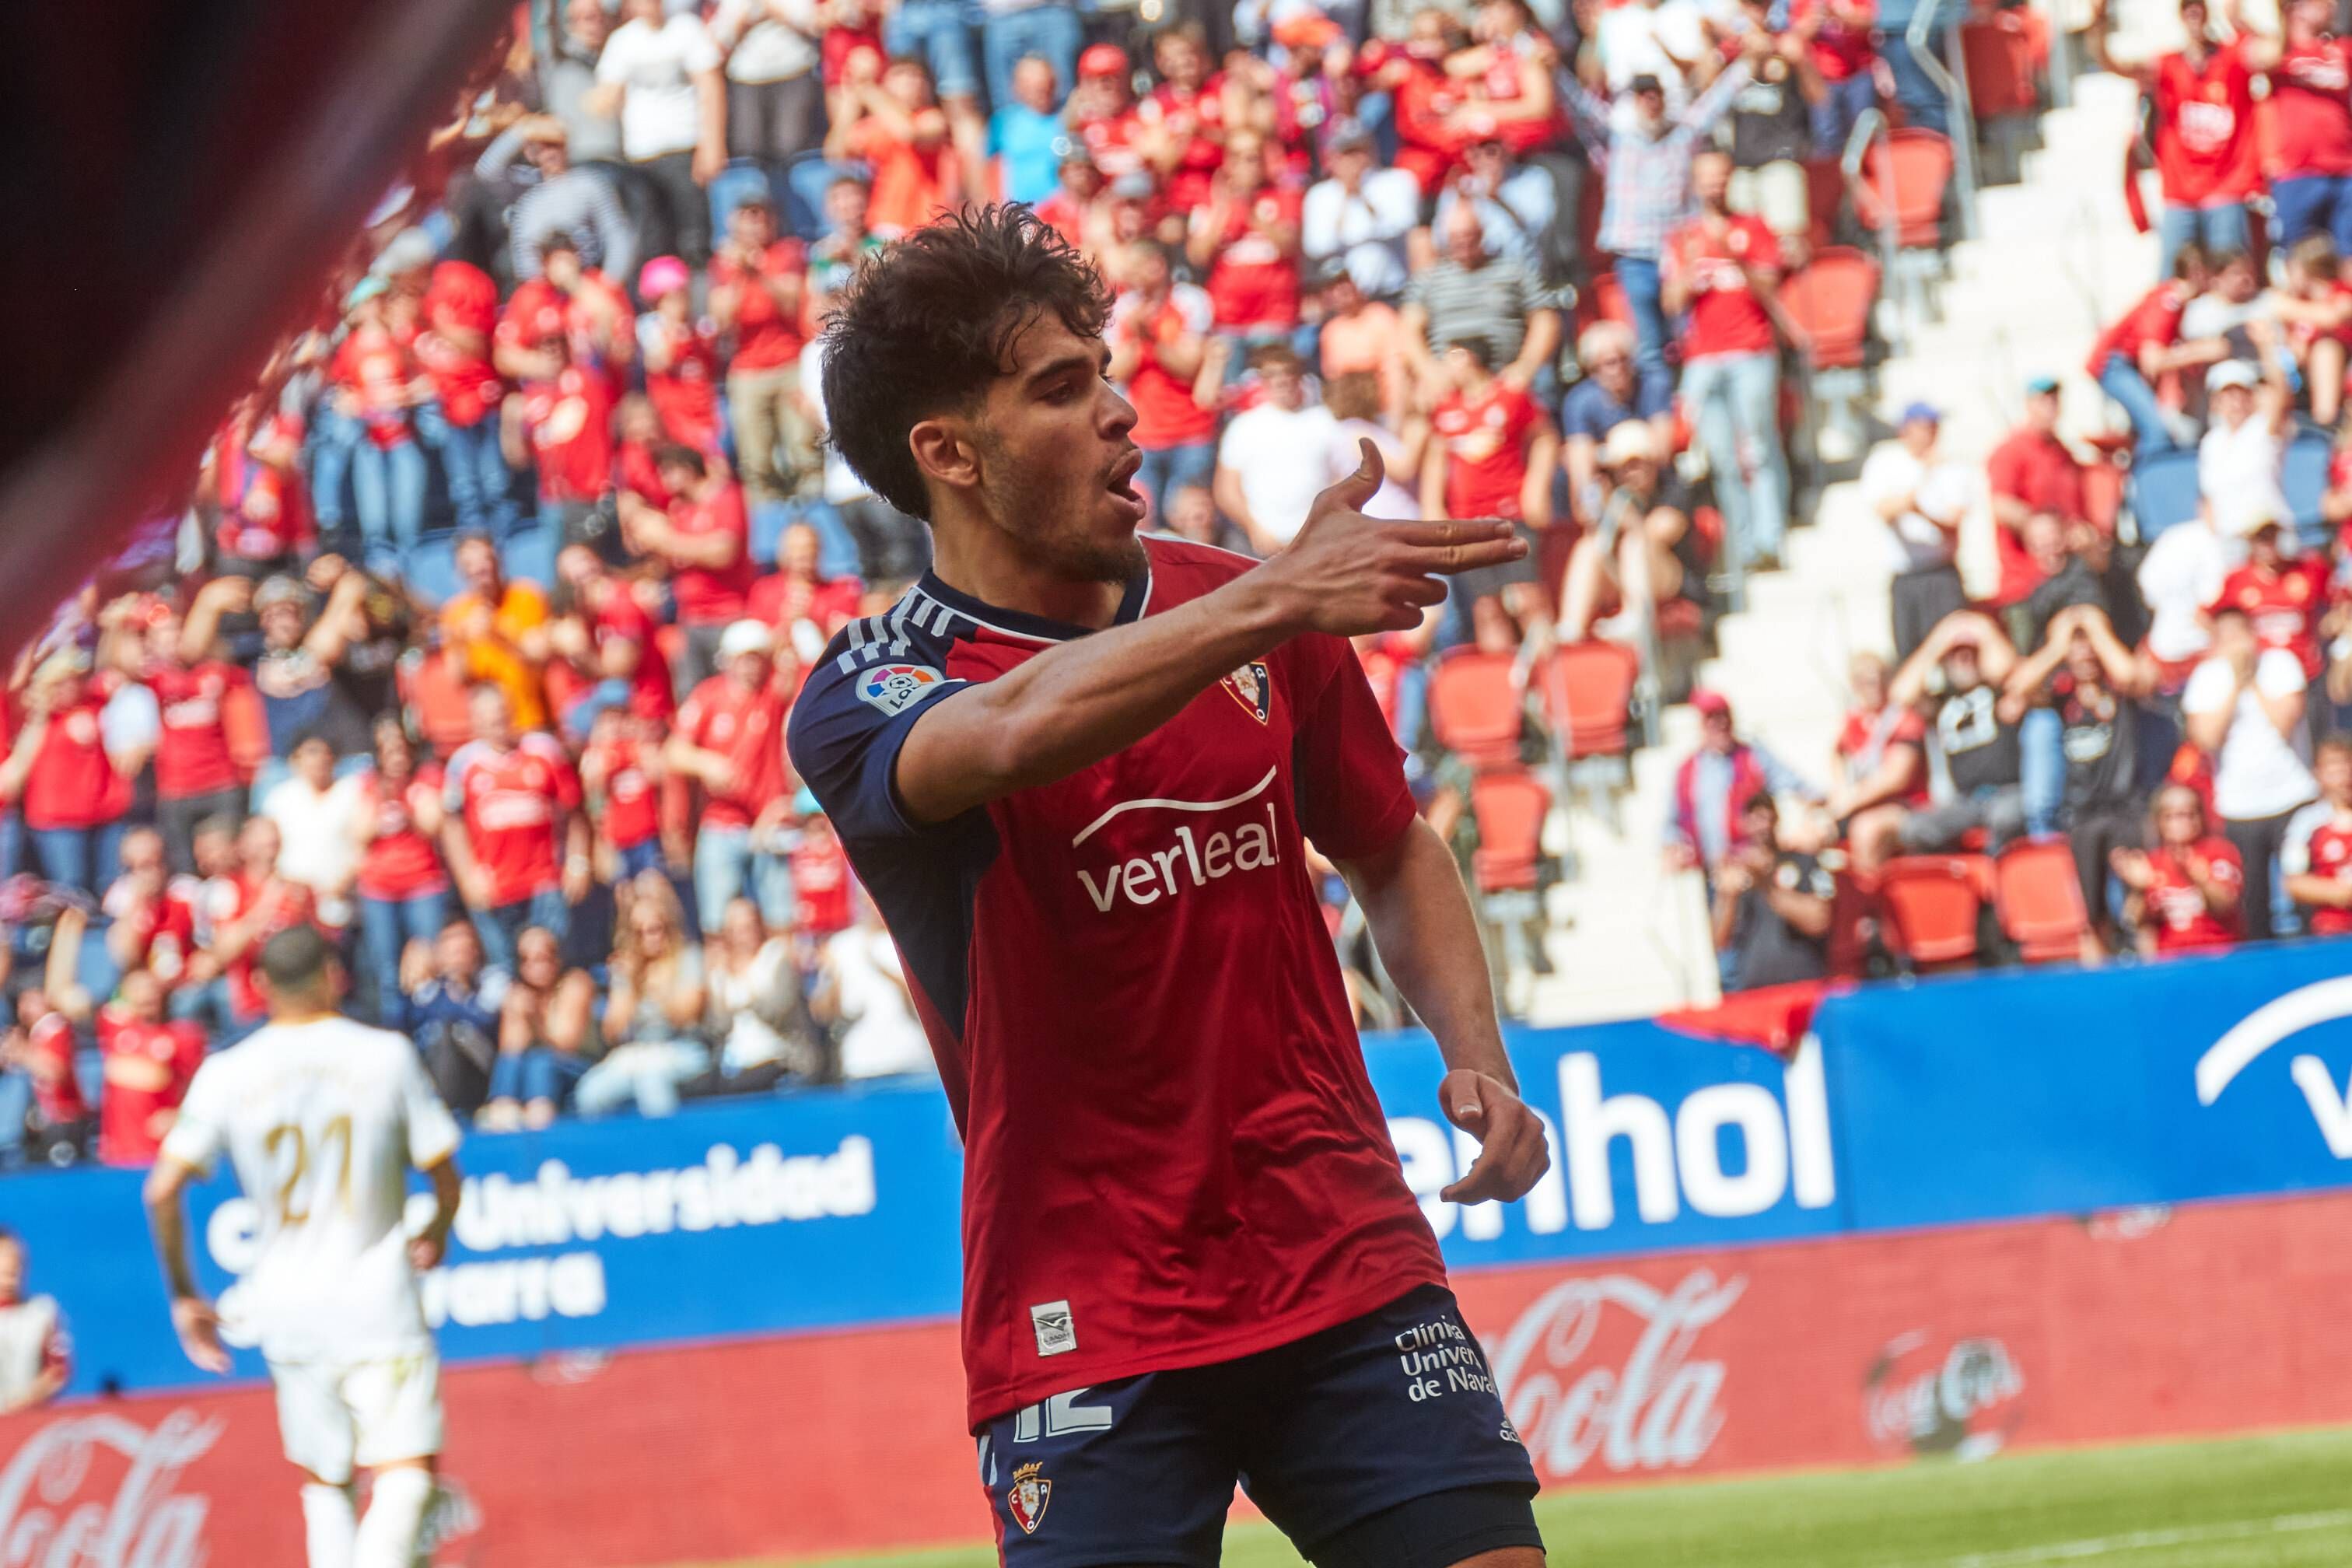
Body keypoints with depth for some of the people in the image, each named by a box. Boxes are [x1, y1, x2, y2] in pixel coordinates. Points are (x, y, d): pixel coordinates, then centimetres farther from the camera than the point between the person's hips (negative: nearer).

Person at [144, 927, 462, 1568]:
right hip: (374, 1296, -3)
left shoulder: (225, 1075, 0)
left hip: (283, 1301, 3)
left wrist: (183, 1294, 7)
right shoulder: (388, 1057, -4)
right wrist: (436, 1234, 23)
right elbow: (443, 1172, 2)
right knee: (407, 1469, -9)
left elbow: (162, 1189, -5)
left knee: (324, 1479, 16)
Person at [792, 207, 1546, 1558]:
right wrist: (1275, 602, -41)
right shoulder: (867, 696, -6)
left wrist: (1476, 1054, 4)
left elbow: (1394, 853, 23)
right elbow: (1014, 732, -31)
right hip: (1087, 1328, -3)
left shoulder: (1251, 612, 8)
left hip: (1350, 1272, 3)